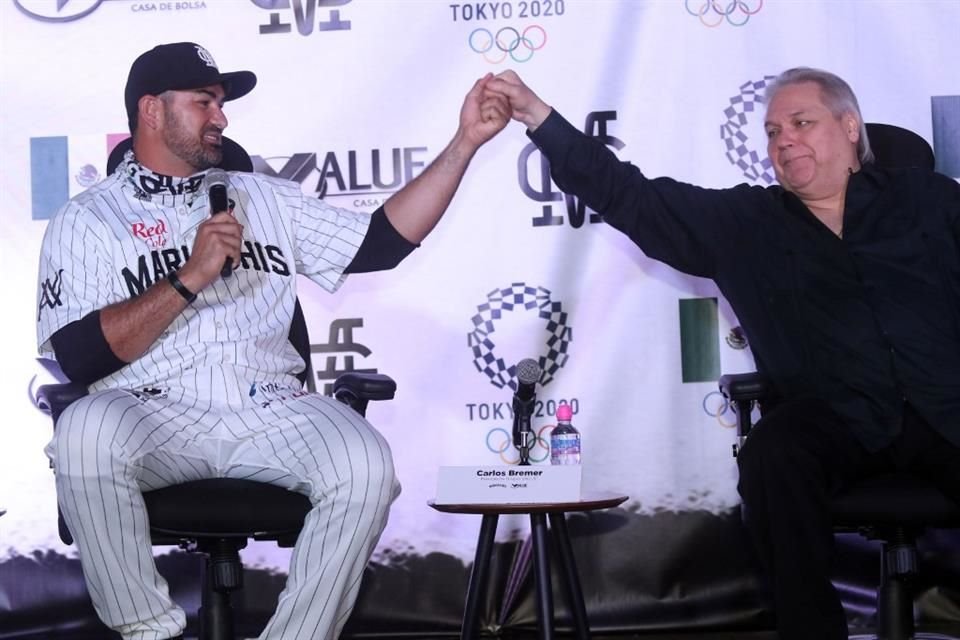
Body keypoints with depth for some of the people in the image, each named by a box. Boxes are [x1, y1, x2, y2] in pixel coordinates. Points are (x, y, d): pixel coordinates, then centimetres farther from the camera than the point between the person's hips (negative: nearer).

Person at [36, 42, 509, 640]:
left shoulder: (265, 197, 21)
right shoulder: (88, 219, 8)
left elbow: (380, 242, 14)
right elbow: (81, 357, -5)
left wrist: (465, 142, 9)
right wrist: (190, 278, -10)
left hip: (270, 412, 3)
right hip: (153, 416, -3)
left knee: (365, 463, -28)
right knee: (86, 431, -36)